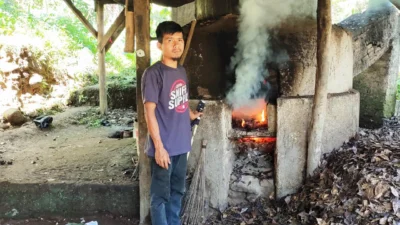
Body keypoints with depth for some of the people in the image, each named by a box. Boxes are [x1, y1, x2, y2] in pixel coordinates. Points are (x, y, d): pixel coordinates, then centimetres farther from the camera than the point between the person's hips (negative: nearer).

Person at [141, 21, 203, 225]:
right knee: (160, 196, 6)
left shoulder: (182, 71, 8)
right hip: (164, 147, -8)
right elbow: (149, 111, -17)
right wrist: (158, 146, -19)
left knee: (177, 192, 20)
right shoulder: (153, 73, -15)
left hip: (181, 145, 8)